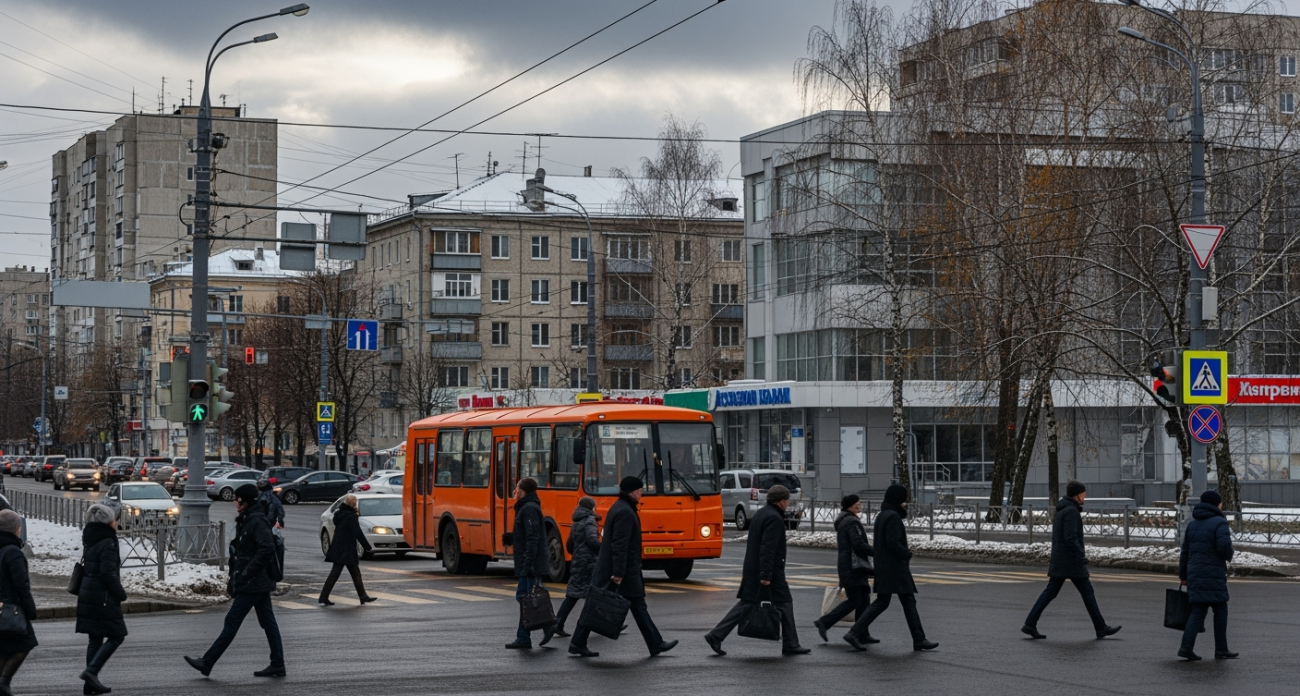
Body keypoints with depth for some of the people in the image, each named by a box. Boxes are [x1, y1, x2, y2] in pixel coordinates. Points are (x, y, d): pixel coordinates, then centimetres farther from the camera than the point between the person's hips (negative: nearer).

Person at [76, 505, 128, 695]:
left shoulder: (91, 542, 12)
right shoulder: (107, 543, -15)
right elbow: (108, 573, -21)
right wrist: (120, 594, -10)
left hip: (88, 595, 9)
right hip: (103, 597, -9)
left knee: (95, 638, 12)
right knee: (116, 635, -1)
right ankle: (91, 671, -13)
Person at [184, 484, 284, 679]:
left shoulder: (257, 522, -16)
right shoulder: (246, 521, 15)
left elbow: (266, 550, -25)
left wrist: (246, 573, -22)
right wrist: (233, 579, 18)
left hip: (251, 583, -10)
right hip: (260, 584, 10)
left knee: (232, 622, -4)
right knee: (268, 623, 9)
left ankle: (207, 663, 0)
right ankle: (277, 665, 10)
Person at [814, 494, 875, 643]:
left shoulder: (844, 520, 18)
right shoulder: (852, 522, -14)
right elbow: (859, 545, -22)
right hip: (852, 567, -10)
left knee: (864, 599, 10)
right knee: (854, 601, -9)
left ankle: (862, 634, 10)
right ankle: (824, 622, -7)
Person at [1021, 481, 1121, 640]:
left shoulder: (1061, 510, 16)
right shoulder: (1071, 511, -15)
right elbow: (1070, 538, -23)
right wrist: (1082, 554, -14)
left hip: (1059, 560, 9)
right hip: (1072, 561, -9)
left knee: (1050, 592, 6)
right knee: (1087, 592, 0)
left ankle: (1030, 624, 0)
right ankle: (1101, 628, 6)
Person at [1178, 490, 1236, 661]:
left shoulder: (1192, 524, 14)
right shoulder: (1219, 523, -8)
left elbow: (1185, 552, 15)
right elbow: (1224, 546, -22)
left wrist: (1183, 575, 21)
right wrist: (1228, 556, 1)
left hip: (1195, 574, 6)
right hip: (1214, 575, -6)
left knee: (1198, 611, 7)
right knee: (1220, 610, 6)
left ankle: (1186, 647, -7)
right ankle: (1221, 650, 10)